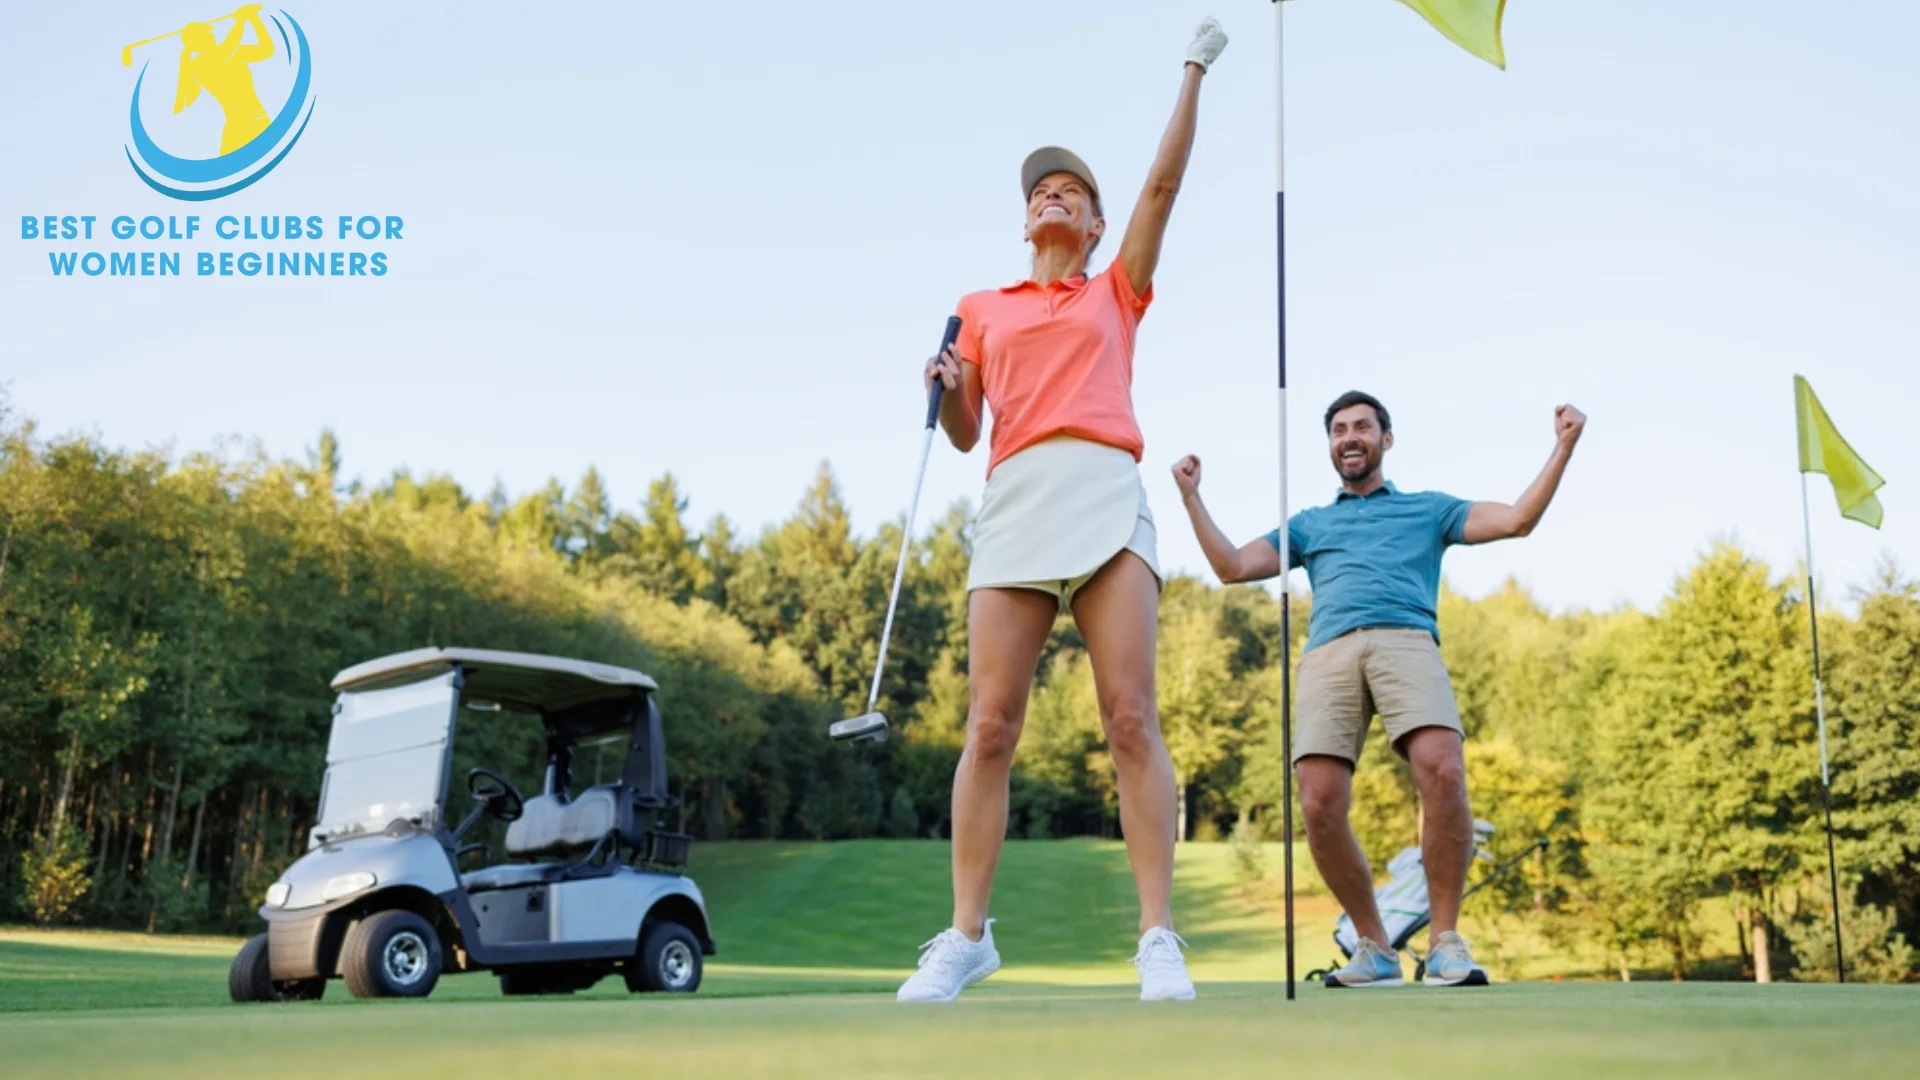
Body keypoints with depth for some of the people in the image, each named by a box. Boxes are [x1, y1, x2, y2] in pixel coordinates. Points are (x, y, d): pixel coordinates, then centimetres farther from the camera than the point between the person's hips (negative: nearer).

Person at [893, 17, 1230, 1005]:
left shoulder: (1118, 294, 22)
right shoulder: (983, 310, 24)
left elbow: (1162, 183, 17)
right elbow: (963, 434, 20)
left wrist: (1194, 72, 17)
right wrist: (947, 387, 0)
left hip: (1106, 495, -1)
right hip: (1013, 504, 1)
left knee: (1131, 717, -10)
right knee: (989, 726, -6)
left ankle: (1158, 937, -9)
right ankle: (966, 937, 0)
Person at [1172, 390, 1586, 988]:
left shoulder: (1427, 508, 29)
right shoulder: (1308, 523, 34)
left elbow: (1516, 520, 19)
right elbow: (1232, 567, 26)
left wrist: (1563, 446, 13)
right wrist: (1192, 496, 24)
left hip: (1406, 641, -2)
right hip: (1328, 652, 2)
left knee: (1443, 771, -28)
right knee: (1320, 804, -17)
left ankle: (1445, 938, -15)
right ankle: (1375, 948, 1)